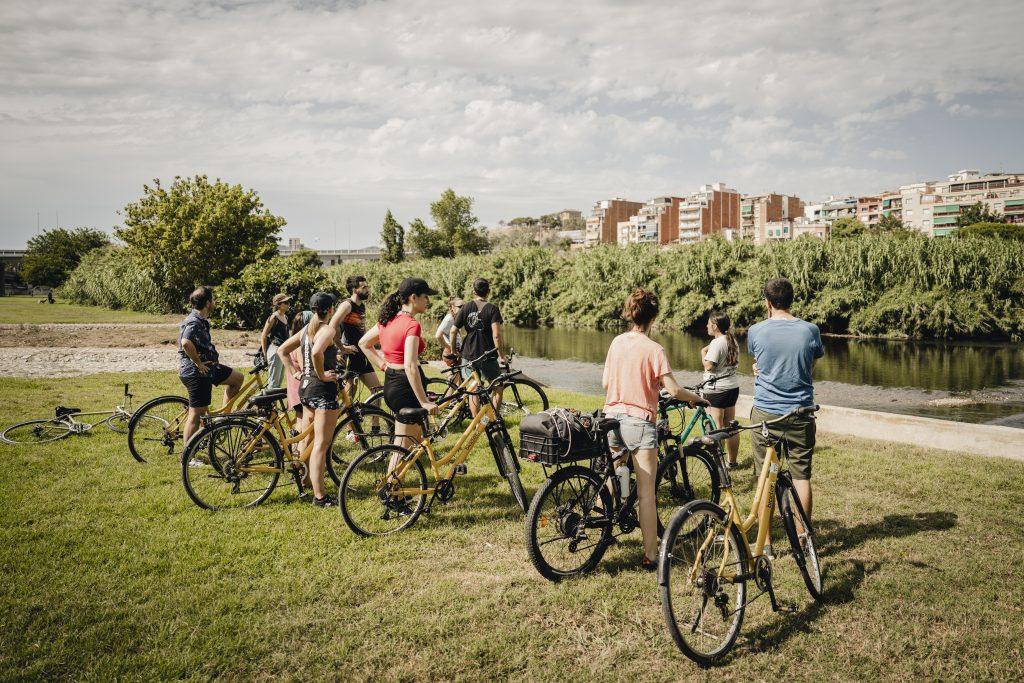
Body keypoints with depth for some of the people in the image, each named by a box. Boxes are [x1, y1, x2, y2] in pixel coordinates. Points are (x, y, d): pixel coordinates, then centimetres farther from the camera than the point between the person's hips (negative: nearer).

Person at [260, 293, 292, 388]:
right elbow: (263, 336, -10)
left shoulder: (285, 317, 12)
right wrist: (265, 354, -9)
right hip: (275, 349, -8)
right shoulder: (274, 317, -12)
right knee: (273, 383, -5)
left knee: (279, 381, 15)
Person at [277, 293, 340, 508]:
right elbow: (316, 352, -33)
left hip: (305, 387, 9)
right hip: (323, 389, -9)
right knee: (321, 443, -7)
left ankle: (307, 483, 32)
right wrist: (322, 375, -20)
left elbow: (282, 350, 16)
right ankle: (320, 496, -7)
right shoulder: (327, 330, -14)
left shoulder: (306, 329, 12)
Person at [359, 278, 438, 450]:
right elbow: (410, 366, -27)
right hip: (405, 386, -9)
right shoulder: (412, 324, -19)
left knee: (416, 436, 22)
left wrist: (383, 365, 14)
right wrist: (424, 402, -24)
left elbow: (363, 343, 18)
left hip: (390, 382, 9)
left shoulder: (388, 319, 7)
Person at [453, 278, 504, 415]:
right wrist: (501, 354, -6)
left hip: (469, 355, 3)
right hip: (488, 356, -3)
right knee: (497, 387, 14)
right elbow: (496, 335, -17)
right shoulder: (492, 309, -8)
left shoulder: (465, 308, 2)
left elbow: (453, 331, 2)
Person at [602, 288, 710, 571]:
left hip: (612, 417, 6)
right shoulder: (653, 349, -12)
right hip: (639, 420, -6)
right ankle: (650, 555, 0)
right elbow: (672, 389, -14)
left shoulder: (617, 342, 5)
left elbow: (605, 382, 10)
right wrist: (695, 397, 4)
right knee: (646, 493, -3)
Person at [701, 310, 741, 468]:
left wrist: (703, 352, -6)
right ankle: (732, 461, 22)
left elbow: (709, 366, -23)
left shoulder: (717, 343, -18)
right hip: (733, 387, 9)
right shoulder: (733, 341, 10)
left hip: (716, 390, -9)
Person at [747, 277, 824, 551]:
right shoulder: (810, 330, -5)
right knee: (801, 476, 9)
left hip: (765, 414, -1)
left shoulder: (756, 331, -7)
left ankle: (766, 542, 14)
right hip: (801, 414, 1)